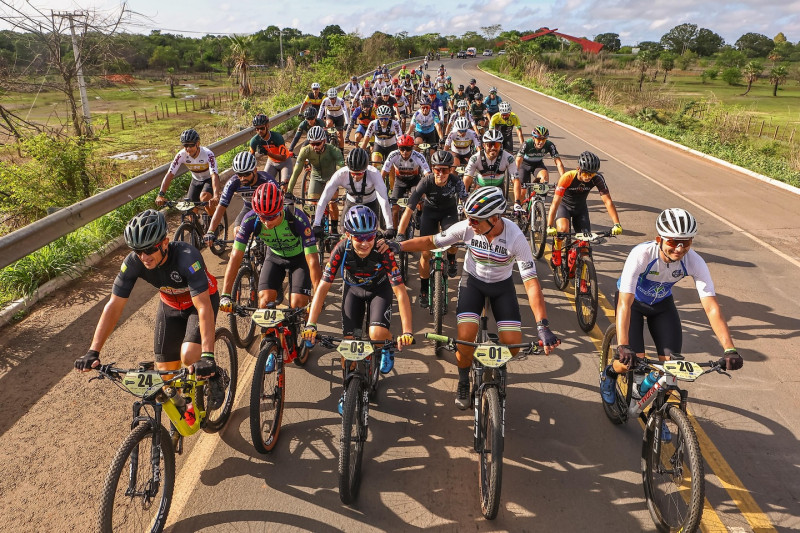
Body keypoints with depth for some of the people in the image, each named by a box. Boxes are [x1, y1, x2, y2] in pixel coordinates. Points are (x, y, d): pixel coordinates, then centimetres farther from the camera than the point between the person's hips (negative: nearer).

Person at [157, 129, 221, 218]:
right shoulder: (181, 155, -23)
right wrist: (161, 195, -40)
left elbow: (214, 175, -45)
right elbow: (170, 174, -27)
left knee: (204, 198, -31)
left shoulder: (208, 154, -33)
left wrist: (216, 196, -61)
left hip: (209, 180, -4)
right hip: (196, 180, 4)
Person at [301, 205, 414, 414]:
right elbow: (323, 287, -27)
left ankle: (388, 349, 11)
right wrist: (310, 325, -35)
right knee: (348, 340, -7)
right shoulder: (342, 250, -30)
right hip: (353, 289, 2)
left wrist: (407, 332, -42)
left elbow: (400, 292, -35)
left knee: (377, 334, -26)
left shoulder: (383, 252, -35)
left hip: (379, 289, -2)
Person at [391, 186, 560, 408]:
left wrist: (543, 327, -39)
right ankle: (463, 382, 11)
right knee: (465, 337, -20)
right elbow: (431, 241, -10)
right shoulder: (466, 228, -25)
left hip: (502, 285, 0)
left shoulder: (516, 238, -30)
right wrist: (399, 246, -22)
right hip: (473, 281, 0)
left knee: (512, 343, -14)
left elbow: (531, 283, -32)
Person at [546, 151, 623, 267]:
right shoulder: (567, 178, -34)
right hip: (564, 205, -3)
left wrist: (617, 224, -37)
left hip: (580, 207, 3)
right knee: (563, 230, -31)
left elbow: (608, 201, -26)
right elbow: (555, 203, -37)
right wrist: (549, 227, -47)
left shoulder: (597, 178, -26)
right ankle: (556, 252, -2)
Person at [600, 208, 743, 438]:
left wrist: (729, 349, -42)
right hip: (633, 300, -3)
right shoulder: (641, 255, -38)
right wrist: (622, 346, -53)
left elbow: (712, 307, -31)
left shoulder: (694, 262, -29)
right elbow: (625, 303, -43)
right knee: (632, 362, -16)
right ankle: (609, 373, 22)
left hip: (662, 303, 3)